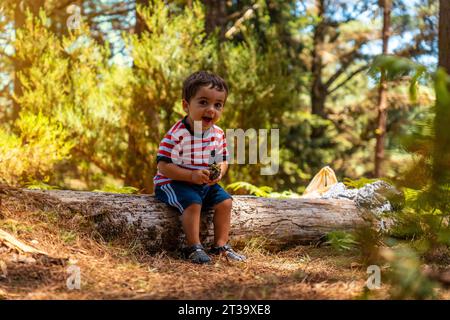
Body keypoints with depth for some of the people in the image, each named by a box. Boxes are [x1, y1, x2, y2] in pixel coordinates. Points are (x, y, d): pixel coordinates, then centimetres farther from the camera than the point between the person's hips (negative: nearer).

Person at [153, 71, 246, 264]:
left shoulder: (218, 135, -2)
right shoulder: (176, 135, -23)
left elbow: (223, 160, 11)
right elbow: (163, 166, -23)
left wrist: (220, 171, -14)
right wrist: (192, 176, -29)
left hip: (206, 183, 7)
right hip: (173, 183, -7)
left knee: (225, 201, -3)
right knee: (193, 202, -29)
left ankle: (221, 245, 7)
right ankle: (194, 248, -19)